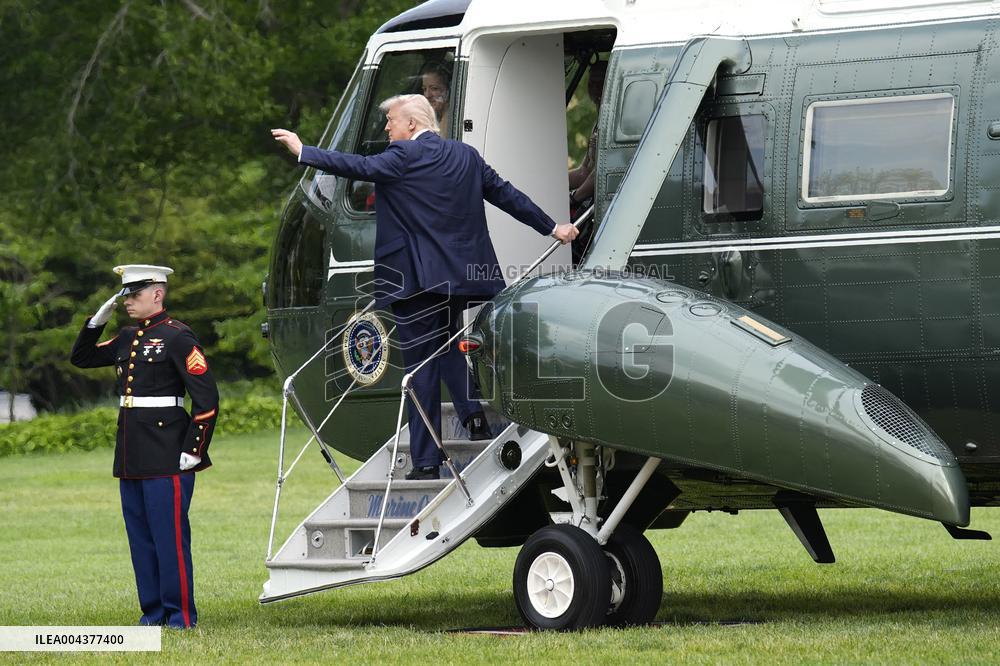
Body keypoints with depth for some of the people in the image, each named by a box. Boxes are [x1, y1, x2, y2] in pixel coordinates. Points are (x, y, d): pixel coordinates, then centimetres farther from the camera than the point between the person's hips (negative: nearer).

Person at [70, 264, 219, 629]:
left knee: (170, 537, -5)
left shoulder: (177, 337, -9)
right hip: (131, 458, 8)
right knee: (140, 539, 11)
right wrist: (98, 319, 10)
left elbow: (207, 398, -11)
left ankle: (180, 616, 0)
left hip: (166, 458, -8)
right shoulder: (127, 339, 14)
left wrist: (194, 450, -13)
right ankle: (153, 612, 18)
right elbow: (81, 357, 25)